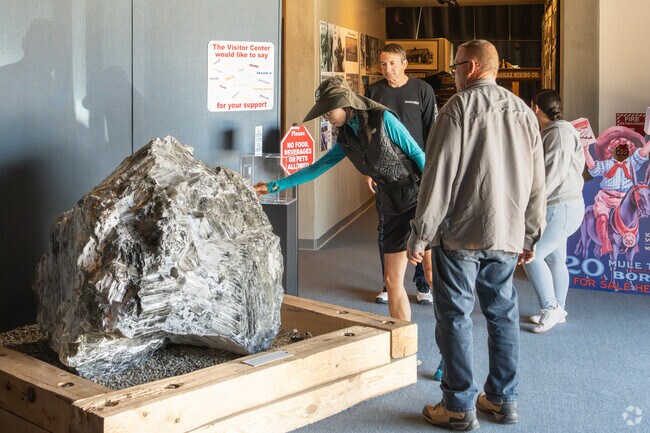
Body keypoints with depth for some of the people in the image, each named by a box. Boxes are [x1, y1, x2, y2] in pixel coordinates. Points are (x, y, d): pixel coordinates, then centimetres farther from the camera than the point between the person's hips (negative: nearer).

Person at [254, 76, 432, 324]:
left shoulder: (383, 119, -8)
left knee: (432, 271, -12)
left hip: (419, 196, -6)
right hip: (394, 206, 6)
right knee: (392, 280, 4)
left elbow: (417, 154, -6)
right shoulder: (346, 138, 11)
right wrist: (274, 186, 13)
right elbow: (318, 167, 15)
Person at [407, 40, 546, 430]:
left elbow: (439, 176, -14)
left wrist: (420, 235, -9)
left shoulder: (460, 107, -8)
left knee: (455, 315, 2)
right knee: (503, 314, 14)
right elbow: (537, 183, 11)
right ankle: (503, 399, 23)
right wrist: (530, 236, 19)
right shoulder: (523, 112, 10)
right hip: (507, 236, 6)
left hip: (461, 233, -6)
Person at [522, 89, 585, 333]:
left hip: (561, 208, -10)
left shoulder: (560, 131, -15)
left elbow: (555, 173, -22)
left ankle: (551, 307, -7)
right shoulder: (549, 132, 17)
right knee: (554, 259, 14)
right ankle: (557, 311, 22)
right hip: (556, 207, 10)